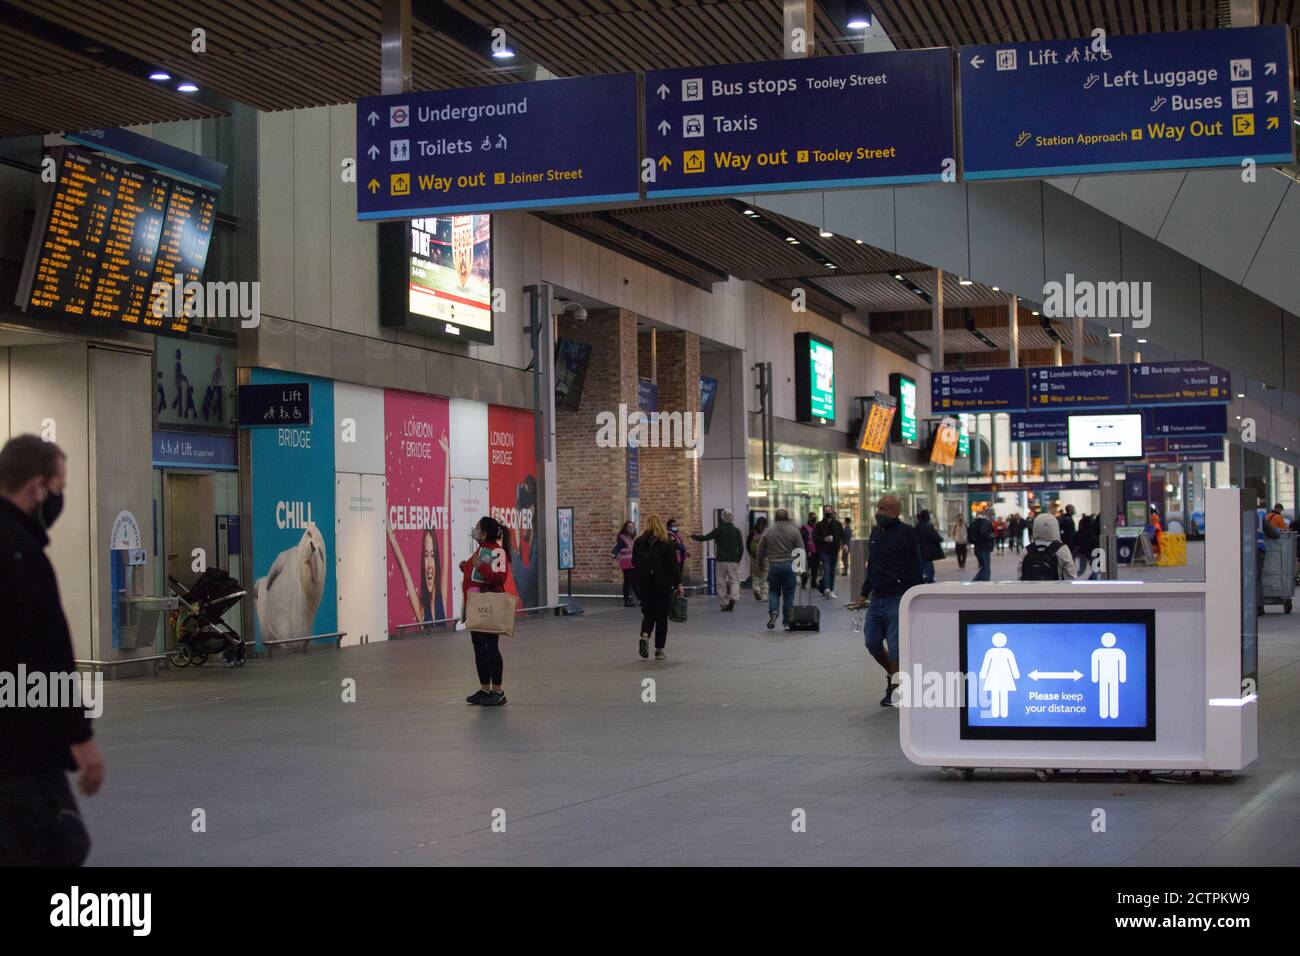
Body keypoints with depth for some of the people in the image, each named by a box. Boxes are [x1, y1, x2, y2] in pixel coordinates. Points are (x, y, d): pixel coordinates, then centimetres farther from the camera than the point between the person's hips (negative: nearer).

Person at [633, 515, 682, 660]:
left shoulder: (639, 542, 1)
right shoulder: (666, 543, -8)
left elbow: (634, 563, 8)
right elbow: (674, 565, -9)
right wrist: (678, 583, -4)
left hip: (644, 584, 3)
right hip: (663, 584, -3)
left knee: (648, 614, 15)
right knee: (662, 616, 6)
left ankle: (644, 636, -13)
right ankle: (659, 650, 8)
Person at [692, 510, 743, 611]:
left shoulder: (718, 530, -4)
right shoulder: (737, 531, 2)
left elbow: (706, 538, -4)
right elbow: (741, 547, 1)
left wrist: (694, 537, 12)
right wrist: (738, 559, 13)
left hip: (721, 561, -1)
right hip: (733, 561, 1)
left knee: (721, 582, 7)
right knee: (734, 580, 6)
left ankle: (724, 604, 5)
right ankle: (733, 597, -20)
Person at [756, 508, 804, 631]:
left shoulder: (768, 532, 1)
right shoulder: (794, 531, -2)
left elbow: (760, 551, 7)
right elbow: (801, 550, -1)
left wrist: (761, 564, 22)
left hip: (773, 566, 1)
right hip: (789, 566, 0)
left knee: (773, 591, 14)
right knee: (788, 594, 6)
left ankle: (773, 612, -11)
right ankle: (787, 622, 8)